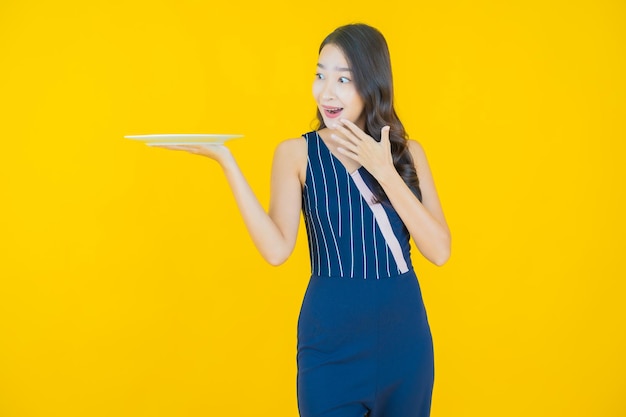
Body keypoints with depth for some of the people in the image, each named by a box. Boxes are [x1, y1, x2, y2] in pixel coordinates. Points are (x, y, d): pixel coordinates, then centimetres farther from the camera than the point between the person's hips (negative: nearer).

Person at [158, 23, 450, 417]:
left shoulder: (408, 152, 2)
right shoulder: (297, 153, -4)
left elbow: (439, 251, -8)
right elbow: (277, 250, -17)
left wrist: (384, 172, -15)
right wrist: (226, 161, -21)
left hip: (405, 335, 3)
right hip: (331, 340, -2)